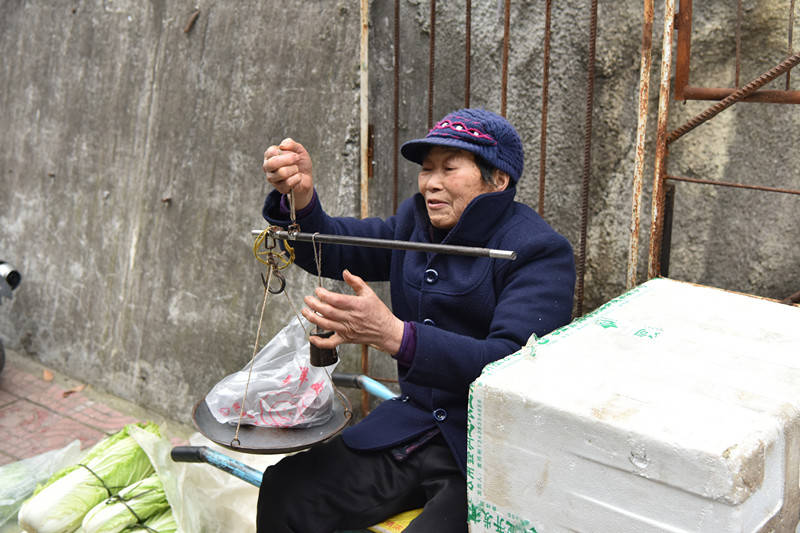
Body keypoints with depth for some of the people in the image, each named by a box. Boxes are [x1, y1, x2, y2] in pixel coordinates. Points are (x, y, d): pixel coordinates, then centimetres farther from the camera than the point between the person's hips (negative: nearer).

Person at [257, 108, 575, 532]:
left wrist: (391, 334, -35)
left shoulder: (540, 252, -13)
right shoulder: (418, 221, 10)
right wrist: (299, 197, -17)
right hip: (414, 424, 6)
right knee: (283, 491, -7)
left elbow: (510, 364, -25)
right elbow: (330, 249, 6)